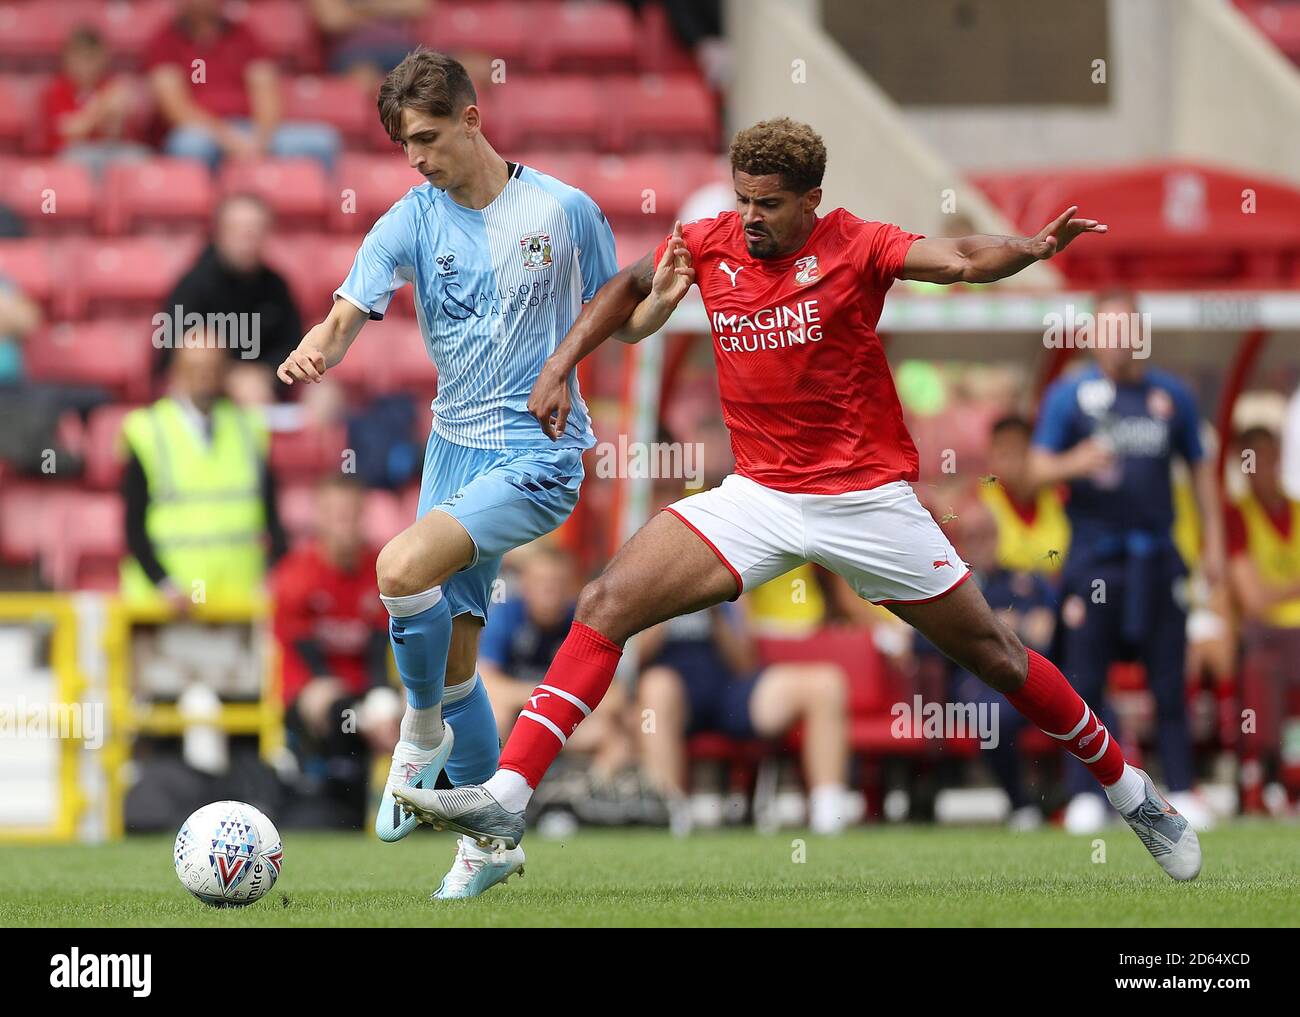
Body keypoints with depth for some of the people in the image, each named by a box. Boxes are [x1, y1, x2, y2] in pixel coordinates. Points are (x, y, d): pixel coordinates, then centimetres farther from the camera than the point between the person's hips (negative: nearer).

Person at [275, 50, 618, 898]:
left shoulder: (563, 211, -6)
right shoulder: (411, 222, 0)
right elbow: (346, 319, -11)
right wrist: (313, 353, -34)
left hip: (540, 454, -5)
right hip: (456, 446, 5)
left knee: (403, 570, -26)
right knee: (453, 648, 6)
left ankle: (424, 731, -1)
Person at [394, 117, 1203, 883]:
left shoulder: (853, 247, -12)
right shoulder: (710, 245, 0)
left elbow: (959, 260, -29)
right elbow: (628, 289, 19)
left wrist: (1030, 250, -49)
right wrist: (561, 365, 9)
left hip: (866, 496, -3)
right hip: (759, 496, 4)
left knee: (992, 655, 4)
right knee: (607, 605, -12)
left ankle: (1131, 792, 24)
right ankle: (505, 800, -16)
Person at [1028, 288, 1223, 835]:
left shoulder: (1172, 396, 10)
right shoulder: (1068, 395, 2)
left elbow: (1200, 469, 16)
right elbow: (1038, 468, -4)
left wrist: (1213, 543, 10)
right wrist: (1074, 463, -25)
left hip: (1157, 557, 2)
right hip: (1093, 557, -2)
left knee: (1170, 682, 2)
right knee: (1085, 682, -3)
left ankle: (1181, 793, 7)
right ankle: (1083, 796, 3)